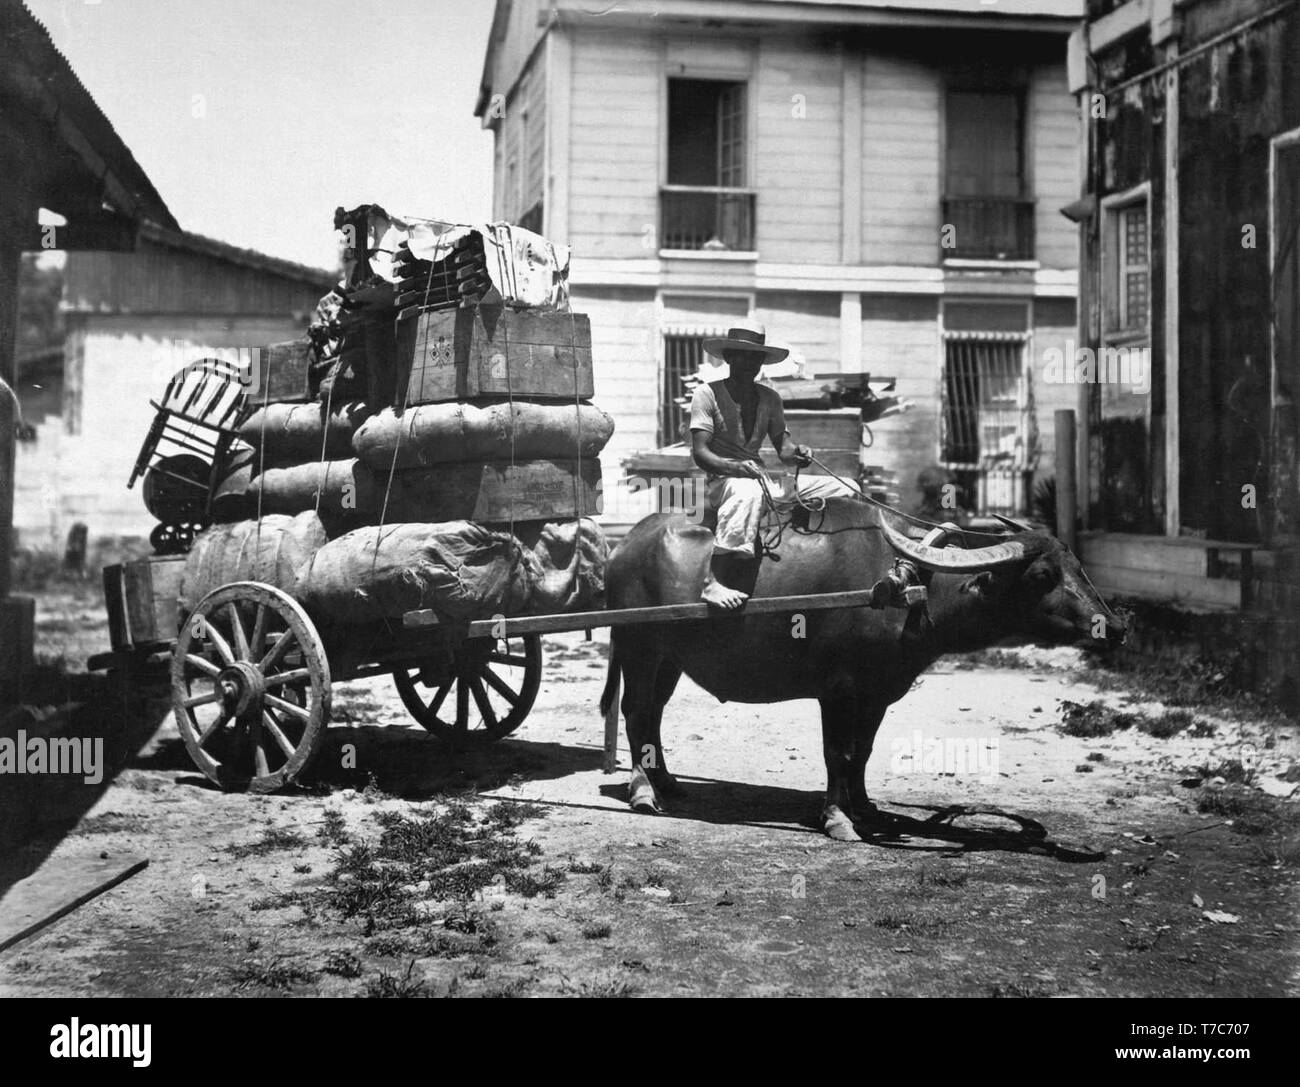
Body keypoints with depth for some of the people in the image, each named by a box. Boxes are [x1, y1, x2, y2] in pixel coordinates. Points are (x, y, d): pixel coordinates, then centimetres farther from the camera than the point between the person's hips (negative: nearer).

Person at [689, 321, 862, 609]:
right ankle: (714, 582, -45)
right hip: (722, 481, -6)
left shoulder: (770, 397, 14)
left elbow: (782, 445, 10)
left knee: (845, 489, -2)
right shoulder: (707, 394, -3)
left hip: (764, 480, 6)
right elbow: (700, 452, -12)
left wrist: (796, 453, -15)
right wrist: (735, 467, -30)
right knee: (747, 492, -44)